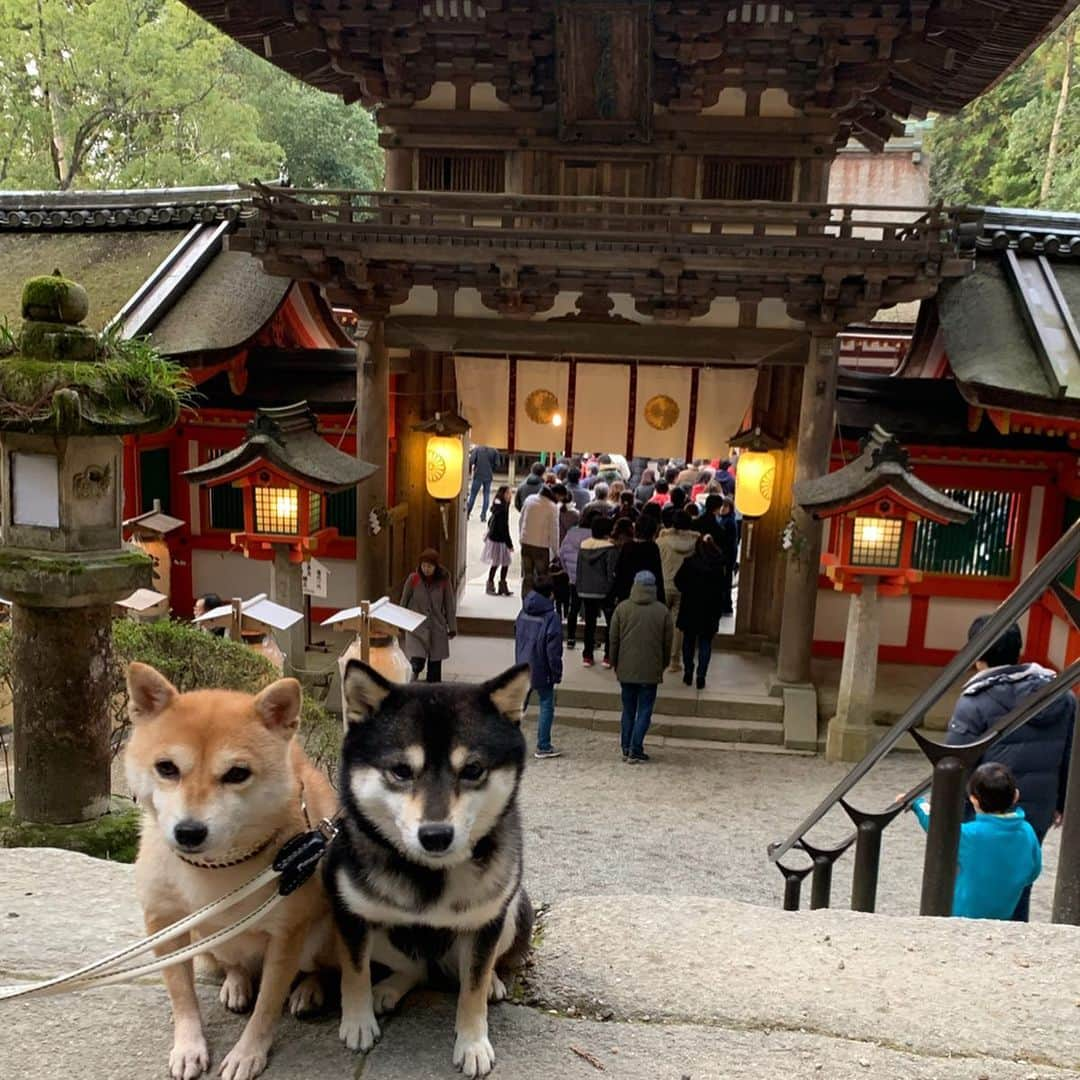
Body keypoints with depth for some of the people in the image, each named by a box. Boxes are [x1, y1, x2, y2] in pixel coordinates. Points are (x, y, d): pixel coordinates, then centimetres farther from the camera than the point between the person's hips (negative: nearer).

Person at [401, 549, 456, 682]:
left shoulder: (444, 581, -5)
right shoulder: (413, 579, -7)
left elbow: (449, 606, 2)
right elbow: (403, 603, 3)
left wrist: (452, 628, 4)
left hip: (437, 629, 1)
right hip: (416, 628, -1)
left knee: (435, 664, 7)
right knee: (417, 662, -16)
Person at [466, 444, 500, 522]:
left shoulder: (476, 449, 3)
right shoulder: (494, 451, 9)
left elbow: (471, 461, -9)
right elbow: (496, 464, 1)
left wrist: (469, 470, 6)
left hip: (478, 475, -1)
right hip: (488, 476, 1)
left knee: (473, 494, 7)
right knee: (486, 495, 9)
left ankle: (467, 513, 8)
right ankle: (483, 515, 4)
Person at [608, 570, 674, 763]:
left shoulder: (622, 608, -3)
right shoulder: (662, 611, -4)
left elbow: (613, 640, 1)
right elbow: (667, 643, 1)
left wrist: (615, 664, 13)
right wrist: (662, 666, 14)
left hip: (626, 670, 2)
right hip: (650, 671, -2)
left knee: (628, 710, 12)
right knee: (644, 711, 5)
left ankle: (626, 749, 17)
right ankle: (635, 751, 3)